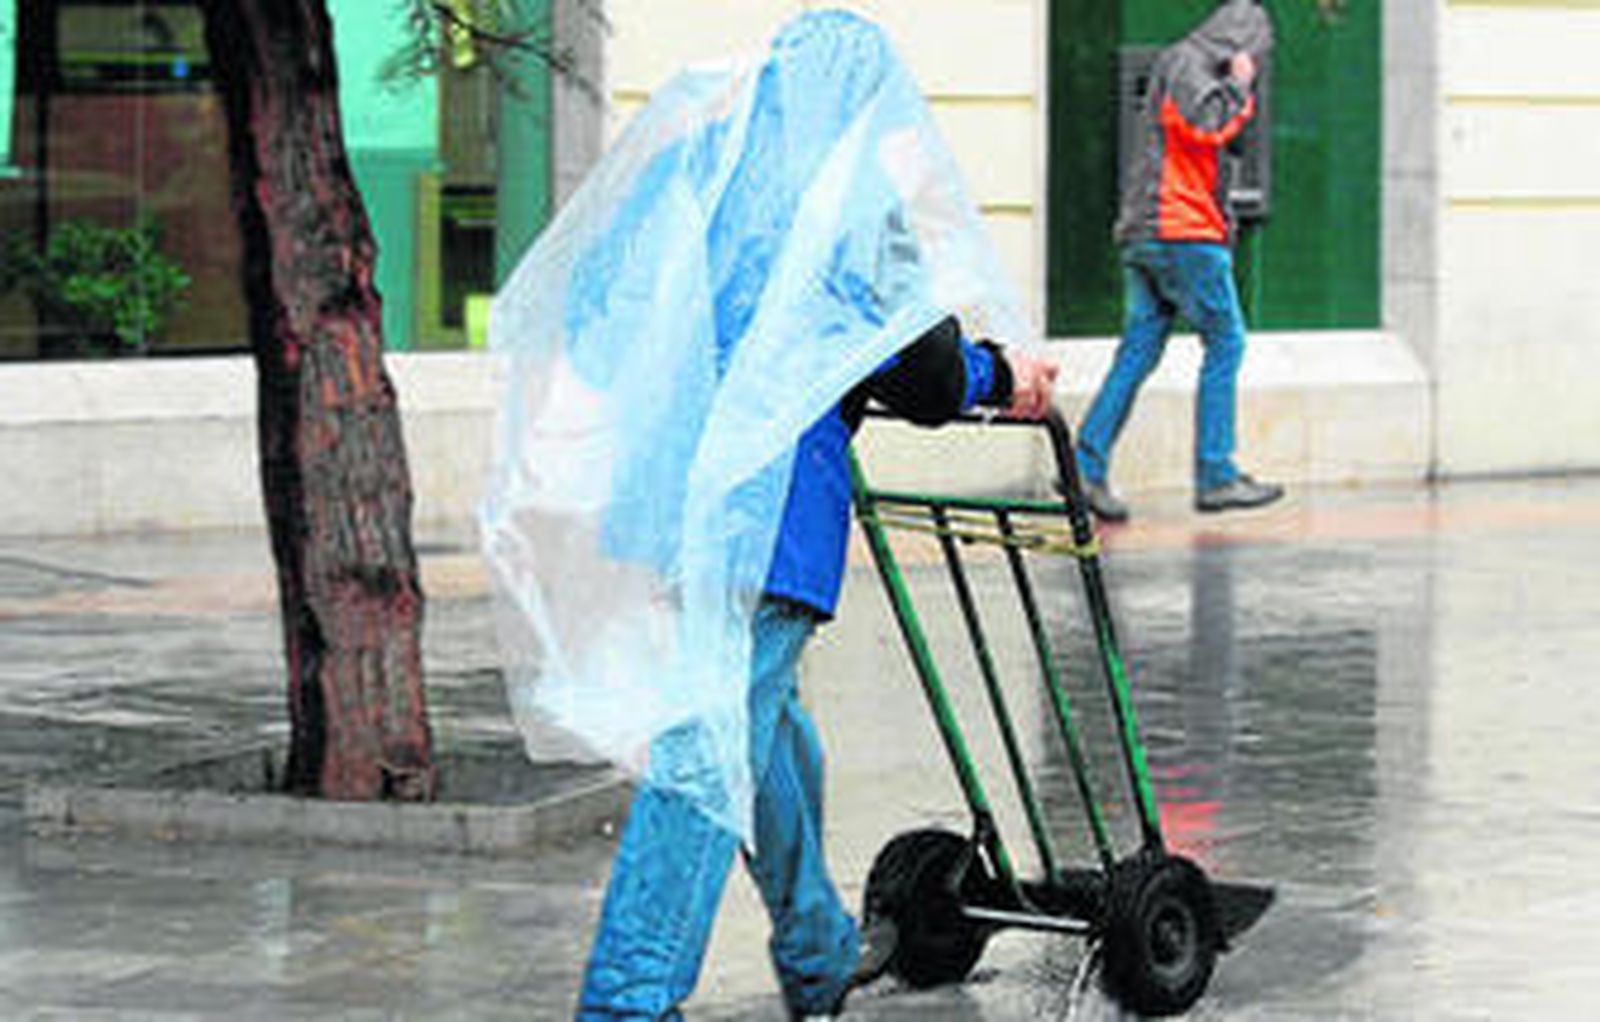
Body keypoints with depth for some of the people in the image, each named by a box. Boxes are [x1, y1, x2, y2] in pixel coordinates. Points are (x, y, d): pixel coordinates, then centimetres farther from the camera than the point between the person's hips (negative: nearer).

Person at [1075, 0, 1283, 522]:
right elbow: (1205, 124, -20)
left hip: (1144, 236, 10)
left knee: (1138, 351, 5)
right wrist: (1239, 86, -7)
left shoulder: (1185, 66, 25)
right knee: (1226, 342, -4)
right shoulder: (1186, 62, -6)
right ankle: (1215, 476, -4)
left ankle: (1087, 467, -3)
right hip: (1181, 232, -10)